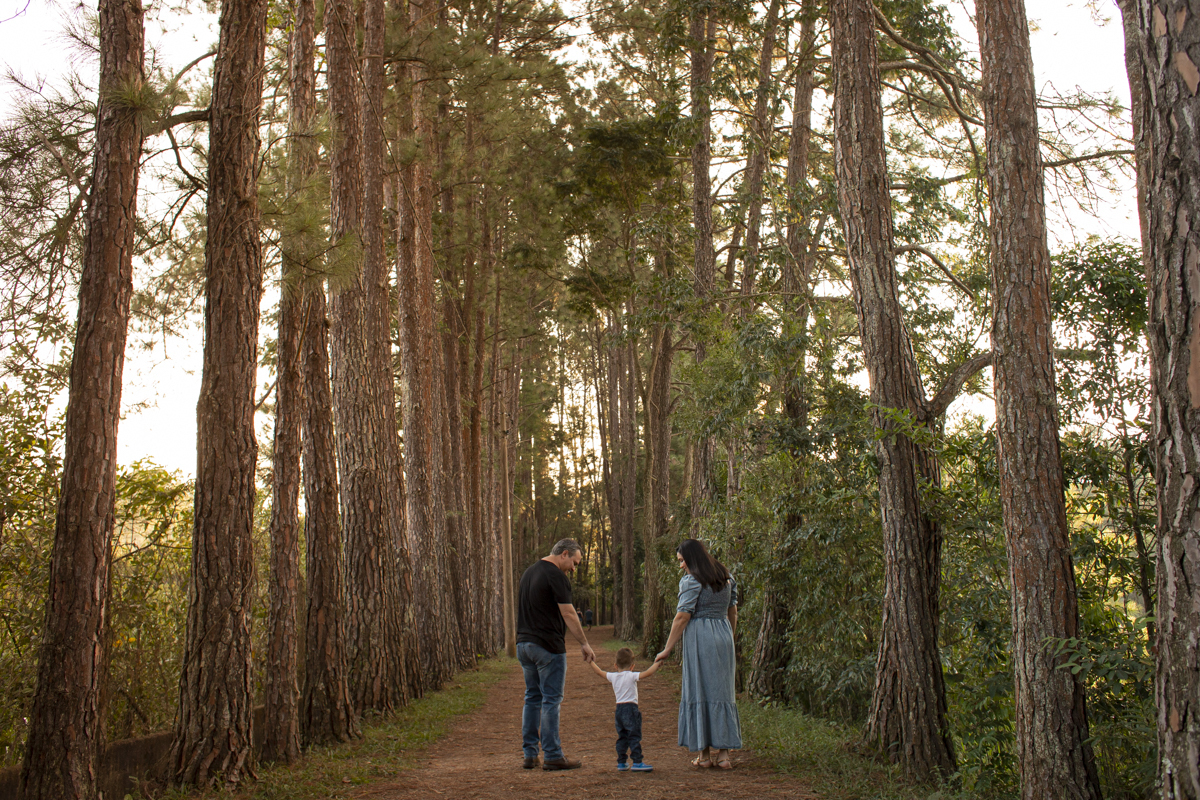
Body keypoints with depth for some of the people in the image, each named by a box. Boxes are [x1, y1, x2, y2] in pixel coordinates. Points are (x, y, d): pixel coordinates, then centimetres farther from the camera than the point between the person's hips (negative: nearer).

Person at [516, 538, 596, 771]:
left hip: (524, 644, 8)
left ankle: (529, 754, 15)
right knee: (551, 700, -3)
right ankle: (552, 756, 0)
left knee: (532, 698, 13)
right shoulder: (555, 576, -13)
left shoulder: (529, 572, 15)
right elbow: (568, 614, -14)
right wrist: (585, 644, -8)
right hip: (548, 646, -8)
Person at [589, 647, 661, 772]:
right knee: (634, 736, -3)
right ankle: (637, 762, -5)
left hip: (619, 709, 6)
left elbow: (599, 671, 21)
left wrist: (591, 661, 34)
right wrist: (656, 663, -7)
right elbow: (648, 673, -17)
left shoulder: (613, 676, 8)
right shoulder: (632, 676, -8)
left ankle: (621, 763, 17)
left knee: (622, 737, 14)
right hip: (631, 708, -6)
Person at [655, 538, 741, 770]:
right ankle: (724, 753, 6)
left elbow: (683, 617, -13)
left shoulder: (691, 581, -10)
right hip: (723, 634, 6)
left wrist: (668, 649, -9)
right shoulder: (725, 577, 12)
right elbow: (732, 612, 16)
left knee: (699, 692, 1)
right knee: (721, 691, 9)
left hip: (699, 638, -6)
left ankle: (704, 754, 4)